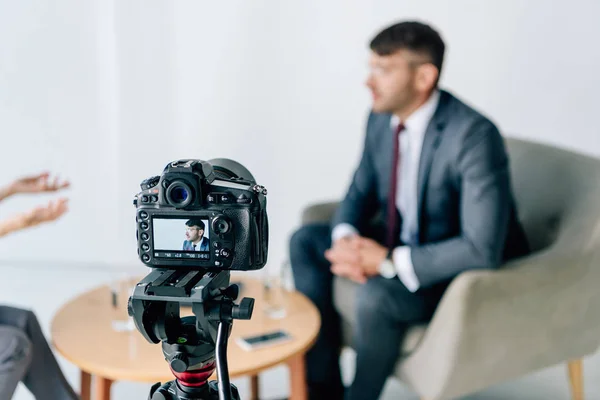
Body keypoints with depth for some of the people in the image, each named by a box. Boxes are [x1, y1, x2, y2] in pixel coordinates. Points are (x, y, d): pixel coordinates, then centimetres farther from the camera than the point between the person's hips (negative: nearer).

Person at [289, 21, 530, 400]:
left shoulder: (475, 134, -28)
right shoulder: (381, 118, -5)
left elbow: (482, 250, -31)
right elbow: (361, 193, 8)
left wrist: (389, 262, -29)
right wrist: (345, 238, -14)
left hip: (470, 272, -8)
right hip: (406, 243, 8)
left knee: (377, 294, -32)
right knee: (305, 241, -1)